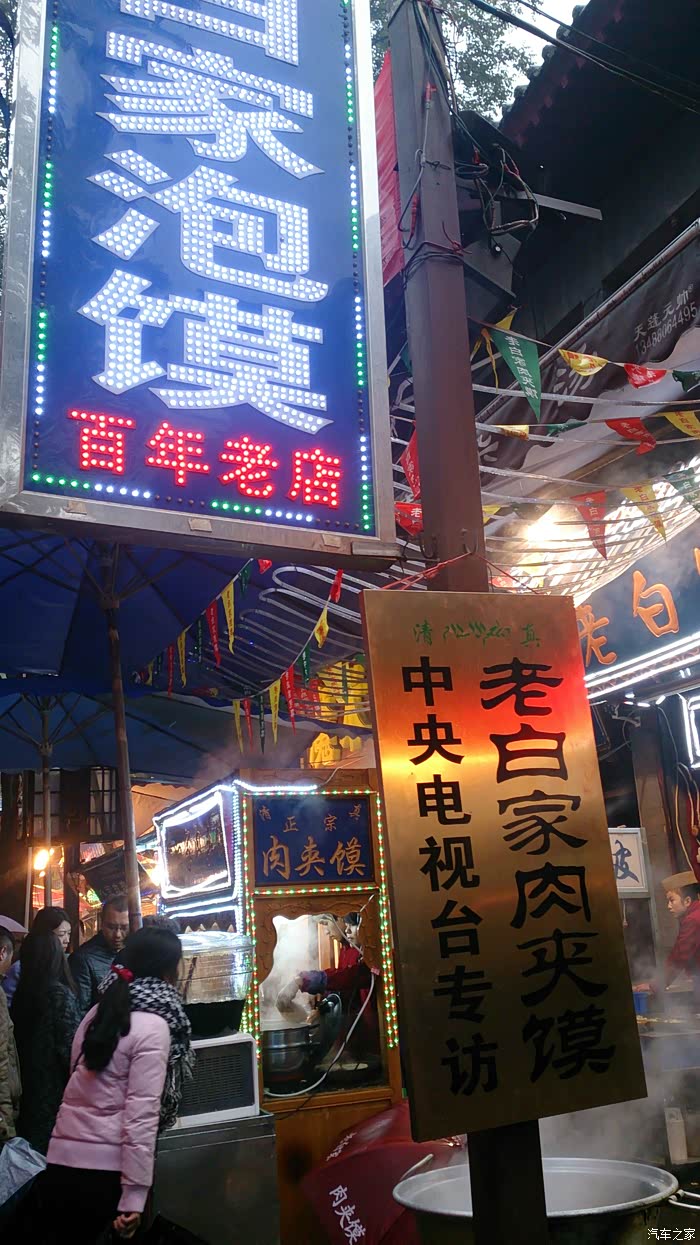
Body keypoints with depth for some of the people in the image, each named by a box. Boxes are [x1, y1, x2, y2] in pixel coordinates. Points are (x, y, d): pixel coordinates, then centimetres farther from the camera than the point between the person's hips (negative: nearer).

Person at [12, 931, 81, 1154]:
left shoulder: (21, 992, 1)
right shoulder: (60, 994, -17)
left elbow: (20, 1042, 7)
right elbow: (71, 1046, -17)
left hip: (27, 1087, 6)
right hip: (55, 1090, -6)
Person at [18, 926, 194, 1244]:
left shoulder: (99, 1011, 9)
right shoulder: (153, 1026, -13)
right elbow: (141, 1113, -18)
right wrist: (134, 1196, -17)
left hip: (60, 1161, 7)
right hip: (103, 1170, -7)